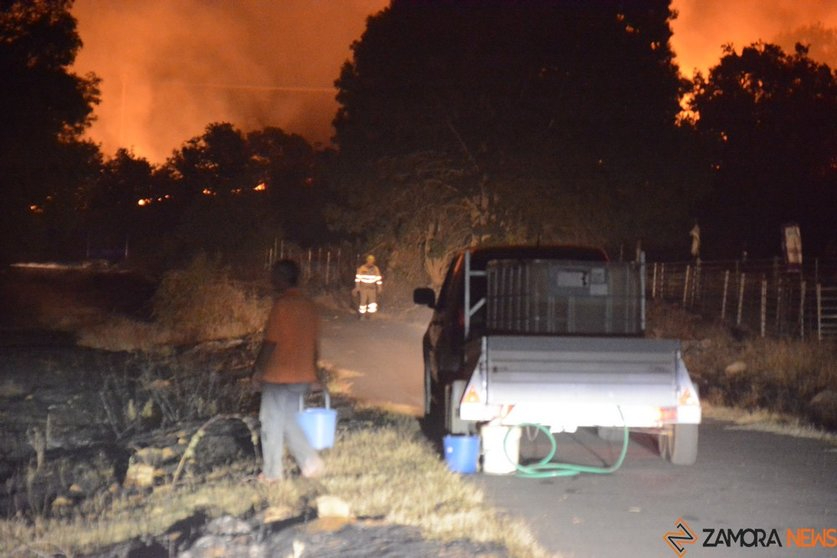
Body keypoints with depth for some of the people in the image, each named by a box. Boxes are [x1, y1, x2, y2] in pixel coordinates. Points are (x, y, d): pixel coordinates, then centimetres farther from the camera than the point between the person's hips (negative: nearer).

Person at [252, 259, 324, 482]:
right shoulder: (308, 305, 8)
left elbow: (270, 342, -17)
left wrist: (257, 370, -7)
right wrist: (310, 370, 22)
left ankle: (272, 472, 14)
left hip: (278, 375, -7)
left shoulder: (282, 304, -16)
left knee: (272, 422, 6)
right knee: (289, 421, 18)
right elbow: (314, 342, 13)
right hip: (302, 375, 7)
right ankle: (310, 461, 8)